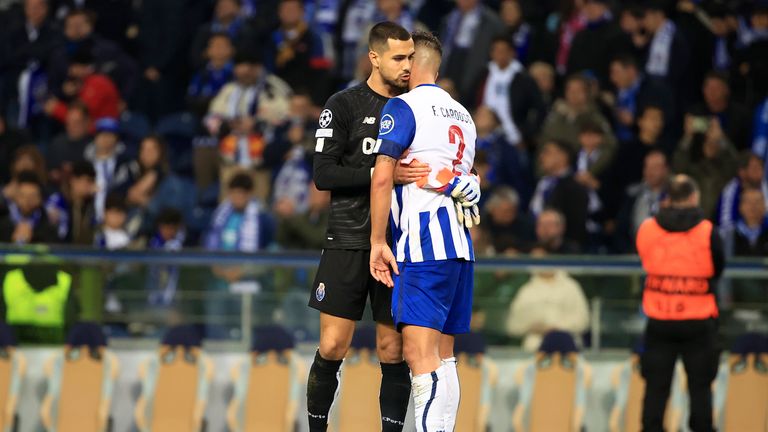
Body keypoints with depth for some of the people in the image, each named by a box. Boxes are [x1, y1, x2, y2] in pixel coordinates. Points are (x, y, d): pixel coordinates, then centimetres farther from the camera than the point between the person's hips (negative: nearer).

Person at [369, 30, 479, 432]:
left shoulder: (403, 107, -5)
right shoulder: (463, 115, 20)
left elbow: (382, 176, -13)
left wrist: (378, 241, -10)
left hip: (423, 247, -8)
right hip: (460, 247, 8)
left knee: (420, 355, -15)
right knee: (442, 356, 11)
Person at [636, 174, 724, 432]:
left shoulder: (647, 229, -3)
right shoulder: (707, 232, -9)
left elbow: (646, 262, 8)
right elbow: (718, 268, 2)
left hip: (659, 321, 2)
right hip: (698, 321, -2)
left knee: (656, 385, 7)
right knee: (700, 385, 6)